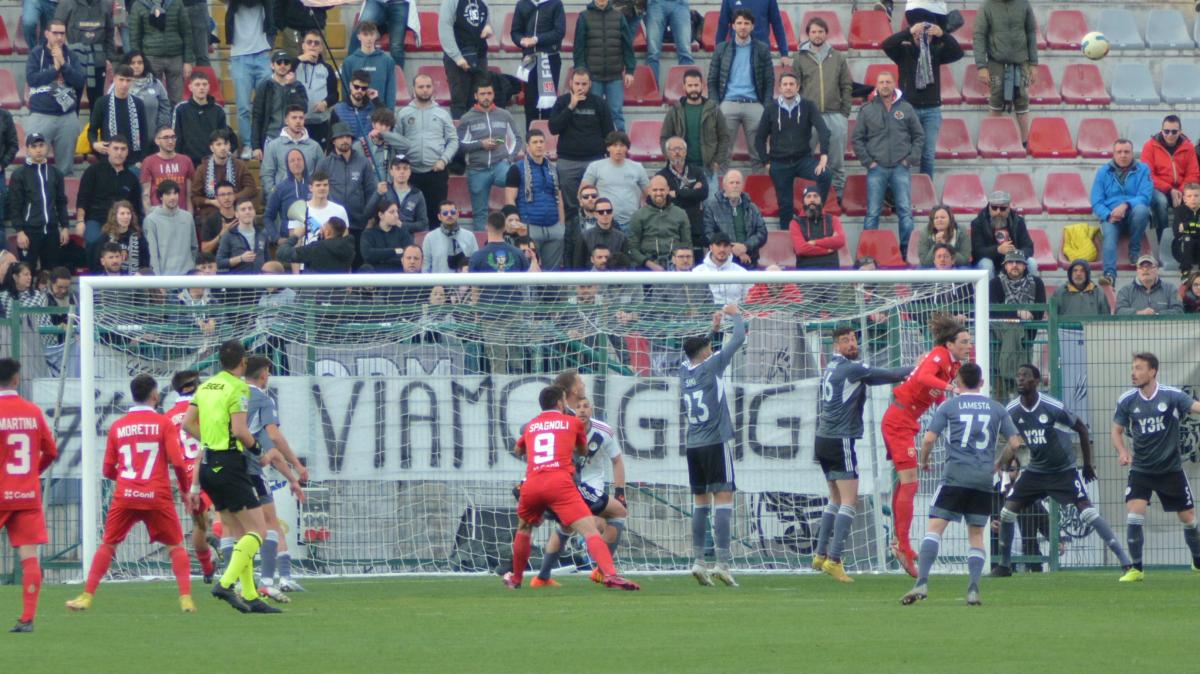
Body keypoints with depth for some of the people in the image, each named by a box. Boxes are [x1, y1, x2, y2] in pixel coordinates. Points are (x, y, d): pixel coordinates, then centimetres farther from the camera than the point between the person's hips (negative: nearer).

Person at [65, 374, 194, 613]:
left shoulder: (117, 427, 7)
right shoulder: (164, 423, -2)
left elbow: (108, 470, 10)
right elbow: (178, 462, -9)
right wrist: (185, 489, 6)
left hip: (124, 496, 2)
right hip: (158, 496, -2)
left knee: (107, 545, 14)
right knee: (176, 546, 9)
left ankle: (87, 597, 10)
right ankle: (186, 598, -3)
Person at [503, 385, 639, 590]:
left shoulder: (530, 426, 22)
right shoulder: (572, 422, 14)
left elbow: (518, 452, 42)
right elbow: (583, 451, 31)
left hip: (531, 486, 3)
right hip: (560, 483, -3)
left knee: (524, 529, 30)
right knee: (589, 530, -11)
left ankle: (516, 579, 40)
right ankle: (610, 575, -31)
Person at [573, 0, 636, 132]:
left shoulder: (618, 17, 5)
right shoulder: (585, 17, 2)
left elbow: (627, 45, 6)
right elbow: (579, 48, 1)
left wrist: (630, 71, 1)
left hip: (615, 76, 1)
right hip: (593, 75, -1)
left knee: (616, 111, 1)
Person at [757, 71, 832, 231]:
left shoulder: (808, 106, -1)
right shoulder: (771, 109, 2)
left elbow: (822, 130, -12)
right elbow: (760, 139, 9)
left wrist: (824, 155, -25)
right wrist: (766, 162, 2)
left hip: (804, 159, -1)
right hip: (780, 164, 1)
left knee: (824, 175, -27)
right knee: (785, 204, 2)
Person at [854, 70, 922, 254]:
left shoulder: (906, 109, 8)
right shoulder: (867, 111, 6)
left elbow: (919, 136, 12)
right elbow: (857, 139, 7)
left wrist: (911, 159, 1)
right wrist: (867, 161, -2)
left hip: (901, 168, 0)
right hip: (877, 168, 0)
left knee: (906, 211, -3)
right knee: (872, 213, -2)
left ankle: (907, 249, 0)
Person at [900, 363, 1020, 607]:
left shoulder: (948, 406, 4)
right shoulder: (996, 408, 11)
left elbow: (928, 439, -3)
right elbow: (1015, 442, 10)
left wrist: (924, 461, 16)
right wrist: (998, 464, 26)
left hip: (955, 476, -3)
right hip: (984, 480, 3)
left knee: (934, 528, -5)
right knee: (976, 534, 12)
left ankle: (922, 582, -19)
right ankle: (973, 589, -1)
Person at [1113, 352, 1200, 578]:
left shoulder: (1171, 396, -11)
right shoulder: (1126, 400, -4)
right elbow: (1117, 431, 7)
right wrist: (1122, 451, -13)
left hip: (1171, 468, -1)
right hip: (1141, 469, 1)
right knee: (1134, 513, -18)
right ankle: (1136, 569, -8)